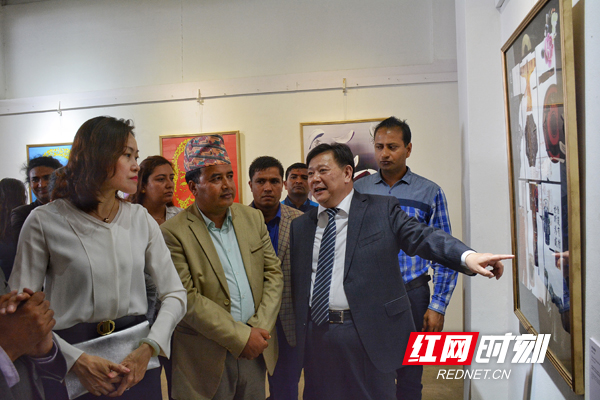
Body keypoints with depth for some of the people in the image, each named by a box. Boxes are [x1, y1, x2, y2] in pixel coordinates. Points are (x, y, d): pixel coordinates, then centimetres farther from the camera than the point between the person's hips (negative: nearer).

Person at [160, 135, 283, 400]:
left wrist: (260, 328, -8)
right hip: (208, 359, -4)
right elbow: (187, 299, -16)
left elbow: (273, 274, 4)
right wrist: (241, 337, -16)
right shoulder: (173, 233, -12)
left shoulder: (253, 218, 4)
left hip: (255, 350, 4)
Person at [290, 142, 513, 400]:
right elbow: (296, 280, 13)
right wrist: (297, 331, 10)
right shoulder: (300, 226, 11)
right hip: (316, 334, 4)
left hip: (369, 334, -3)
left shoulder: (382, 210, -1)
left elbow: (422, 237, -13)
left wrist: (468, 256, -30)